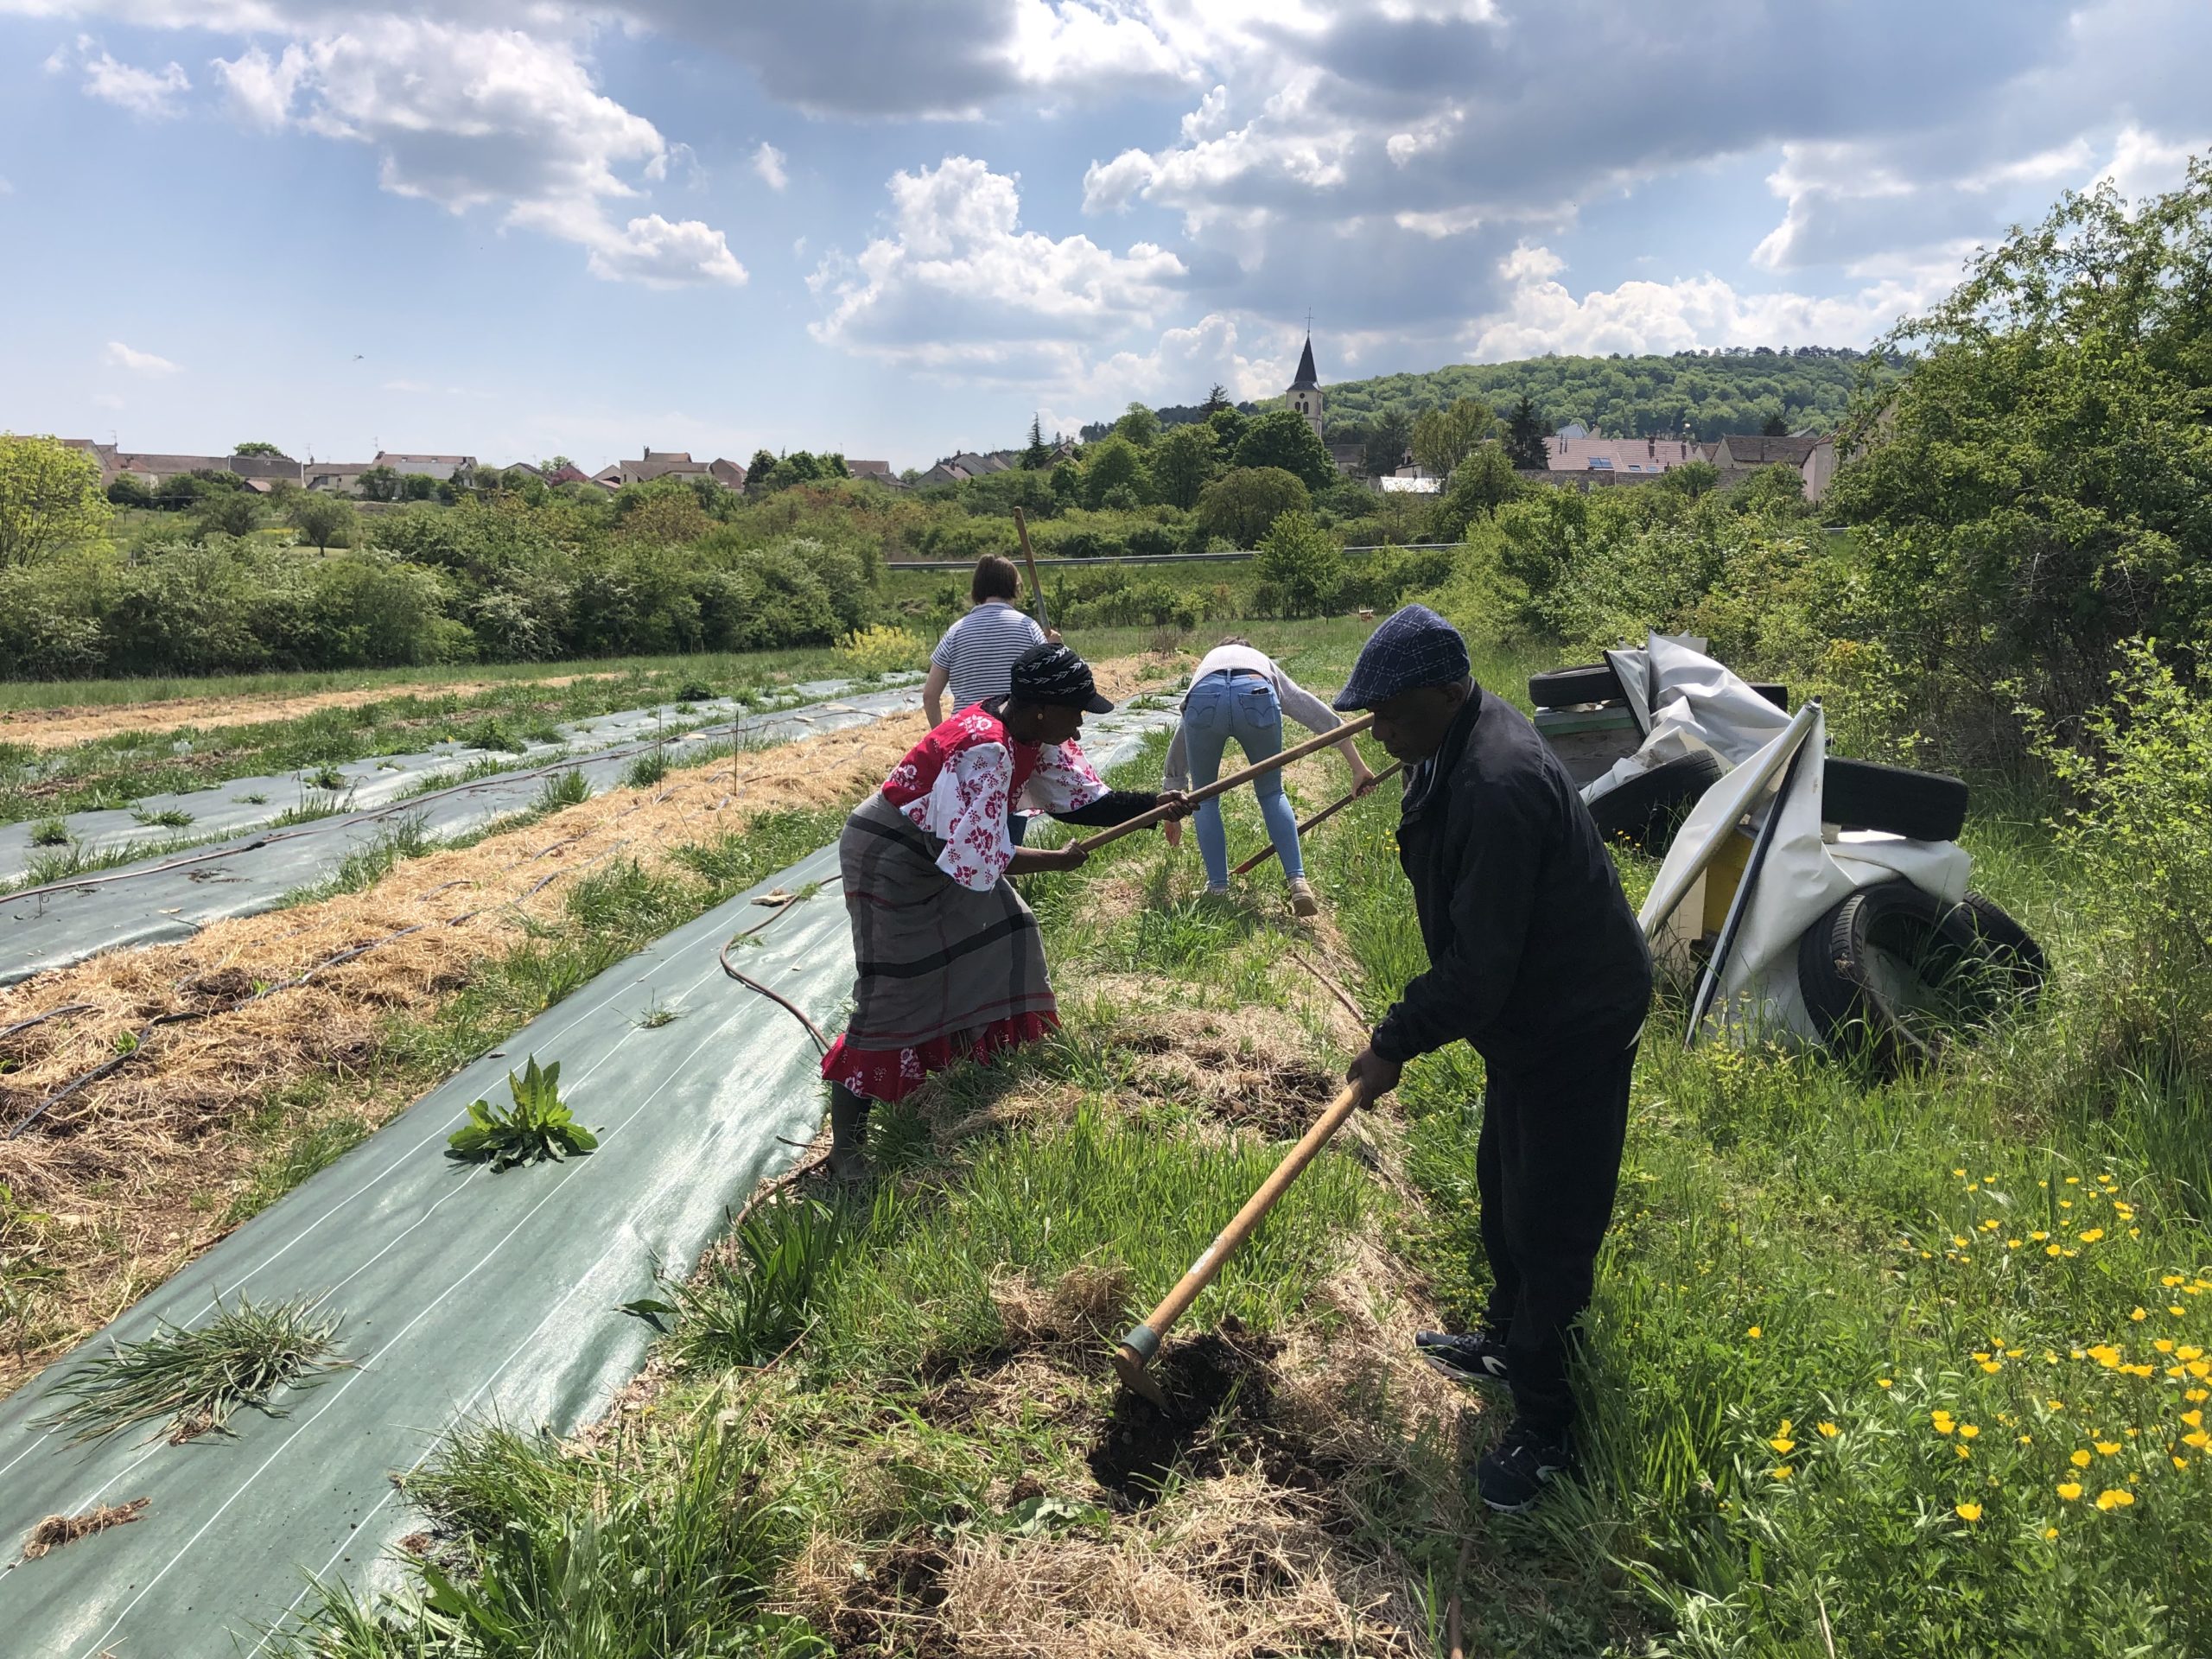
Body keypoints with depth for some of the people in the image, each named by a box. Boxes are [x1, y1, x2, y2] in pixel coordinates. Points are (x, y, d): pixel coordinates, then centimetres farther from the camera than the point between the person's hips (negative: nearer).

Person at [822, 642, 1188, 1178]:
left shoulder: (1036, 736, -3)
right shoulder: (983, 750, -32)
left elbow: (1080, 797, 5)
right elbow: (978, 858, -31)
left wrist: (1153, 805, -6)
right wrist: (1056, 860, -17)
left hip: (945, 851, 10)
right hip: (888, 857, -10)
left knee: (1005, 934, 12)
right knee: (890, 995, -10)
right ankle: (844, 1149, -4)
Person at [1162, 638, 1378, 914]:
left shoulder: (1206, 664, 46)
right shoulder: (1268, 667, 43)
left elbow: (1176, 753, 50)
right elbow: (1328, 721, 34)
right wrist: (1359, 769, 34)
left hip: (1204, 699, 0)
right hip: (1257, 696, 0)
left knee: (1205, 799, 23)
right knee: (1272, 794, 21)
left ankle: (1218, 888, 17)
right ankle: (1298, 882, 9)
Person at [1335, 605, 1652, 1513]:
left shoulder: (1498, 785, -32)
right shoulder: (1464, 747, 2)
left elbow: (1478, 966, -30)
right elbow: (1465, 925, 14)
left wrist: (1396, 1043, -17)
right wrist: (1405, 1028, 16)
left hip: (1575, 1029, -11)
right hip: (1527, 1014, 11)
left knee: (1548, 1229, 0)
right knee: (1503, 1191, 25)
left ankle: (1544, 1430, 16)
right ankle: (1507, 1345, 46)